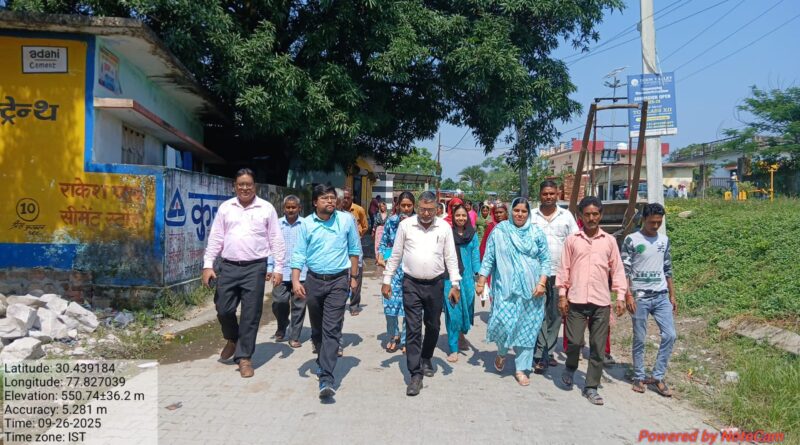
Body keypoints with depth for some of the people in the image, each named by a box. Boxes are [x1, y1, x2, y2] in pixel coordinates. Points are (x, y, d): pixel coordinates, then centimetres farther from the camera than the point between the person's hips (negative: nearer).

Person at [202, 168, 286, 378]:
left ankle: (244, 357, 14)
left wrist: (279, 268, -2)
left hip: (255, 268, -2)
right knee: (223, 309, 7)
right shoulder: (225, 208, 8)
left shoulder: (266, 209, 2)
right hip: (229, 267, 2)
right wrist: (208, 265, 1)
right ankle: (232, 339, 37)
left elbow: (276, 240, 2)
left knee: (251, 315, 1)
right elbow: (215, 238, 8)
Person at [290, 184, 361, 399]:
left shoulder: (346, 220, -2)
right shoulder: (306, 223, -2)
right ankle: (322, 361, 40)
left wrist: (354, 277, 8)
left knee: (332, 330, -10)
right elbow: (299, 254, -3)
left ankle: (326, 378, -11)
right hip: (314, 280, 2)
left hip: (338, 281, -2)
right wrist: (295, 281, -14)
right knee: (317, 328, 17)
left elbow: (354, 250, 7)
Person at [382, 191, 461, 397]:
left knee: (433, 326, 15)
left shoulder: (444, 227, -1)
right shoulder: (405, 225, -3)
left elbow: (451, 258, 3)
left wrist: (455, 284, -2)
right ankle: (416, 374, 3)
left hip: (435, 284, 2)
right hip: (412, 284, -1)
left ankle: (426, 359, 40)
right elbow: (395, 255, 3)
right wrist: (386, 280, 2)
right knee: (413, 329, -3)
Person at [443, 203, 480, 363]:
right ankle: (454, 349, 6)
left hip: (467, 277, 3)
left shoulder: (472, 235, 7)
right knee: (452, 311, -2)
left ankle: (462, 335, 40)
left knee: (467, 307, 10)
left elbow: (475, 256, 7)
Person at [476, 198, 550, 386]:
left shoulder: (537, 233, 4)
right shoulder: (499, 231, 1)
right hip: (505, 288, -1)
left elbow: (545, 260, 5)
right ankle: (502, 352, 22)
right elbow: (488, 258, 3)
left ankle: (521, 369, 17)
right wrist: (481, 281, -1)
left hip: (530, 290, 2)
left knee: (527, 328, 4)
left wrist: (542, 283, -6)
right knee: (504, 322, -11)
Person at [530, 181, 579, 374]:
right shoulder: (531, 216, 3)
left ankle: (548, 351, 22)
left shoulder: (566, 215, 7)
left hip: (560, 272, 2)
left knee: (555, 315, 9)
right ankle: (541, 356, 3)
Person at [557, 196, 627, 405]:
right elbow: (564, 269, 4)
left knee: (598, 347, 4)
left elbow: (617, 270, 7)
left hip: (601, 302, 1)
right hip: (576, 300, -1)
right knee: (574, 341, -3)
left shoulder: (609, 241, 6)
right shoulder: (572, 240, 3)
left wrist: (620, 296, 1)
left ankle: (591, 387, 18)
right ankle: (570, 368, 29)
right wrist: (562, 295, 0)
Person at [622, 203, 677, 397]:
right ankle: (639, 377, 17)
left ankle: (658, 377, 11)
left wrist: (672, 296, 13)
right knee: (639, 339, 3)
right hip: (640, 297, -4)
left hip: (661, 296, 4)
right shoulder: (631, 240, -5)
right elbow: (624, 270, -7)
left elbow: (667, 270, 16)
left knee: (669, 335, -1)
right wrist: (628, 296, -13)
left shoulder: (664, 240, 10)